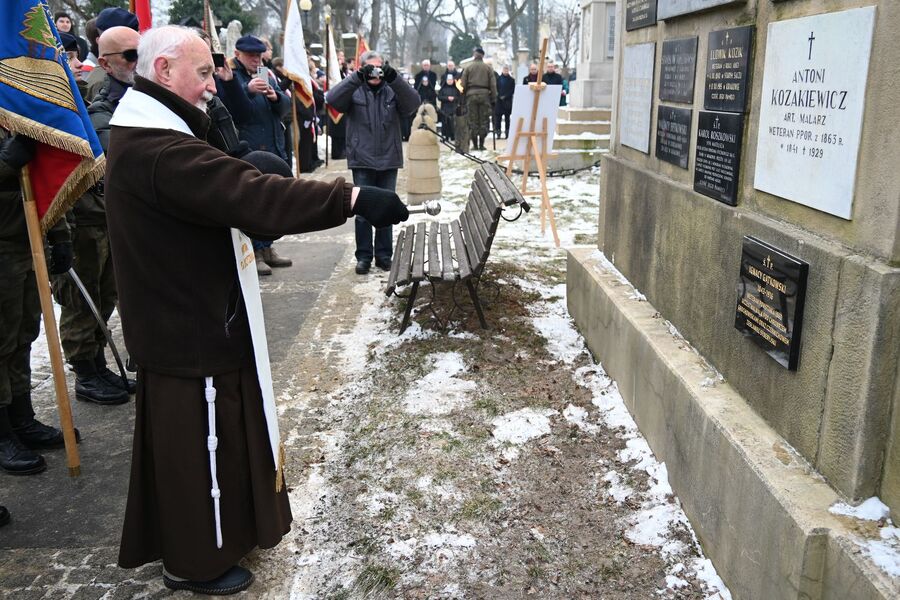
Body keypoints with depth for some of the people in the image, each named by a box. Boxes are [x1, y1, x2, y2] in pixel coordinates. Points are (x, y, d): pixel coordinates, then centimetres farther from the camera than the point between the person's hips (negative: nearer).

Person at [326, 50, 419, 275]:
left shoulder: (392, 90, 5)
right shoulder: (354, 90, 2)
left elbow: (412, 103, -12)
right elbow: (333, 99, -17)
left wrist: (393, 78, -26)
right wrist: (357, 78, -28)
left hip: (389, 161, 2)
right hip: (362, 161, -2)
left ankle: (384, 255, 20)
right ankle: (364, 256, 12)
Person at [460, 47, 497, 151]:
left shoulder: (468, 67, 4)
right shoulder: (488, 67, 4)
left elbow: (463, 84, 2)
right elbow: (493, 84, 2)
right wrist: (493, 99, 5)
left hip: (471, 95, 0)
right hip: (484, 95, 0)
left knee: (473, 121, 5)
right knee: (484, 121, 6)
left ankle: (475, 144, 4)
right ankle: (481, 144, 3)